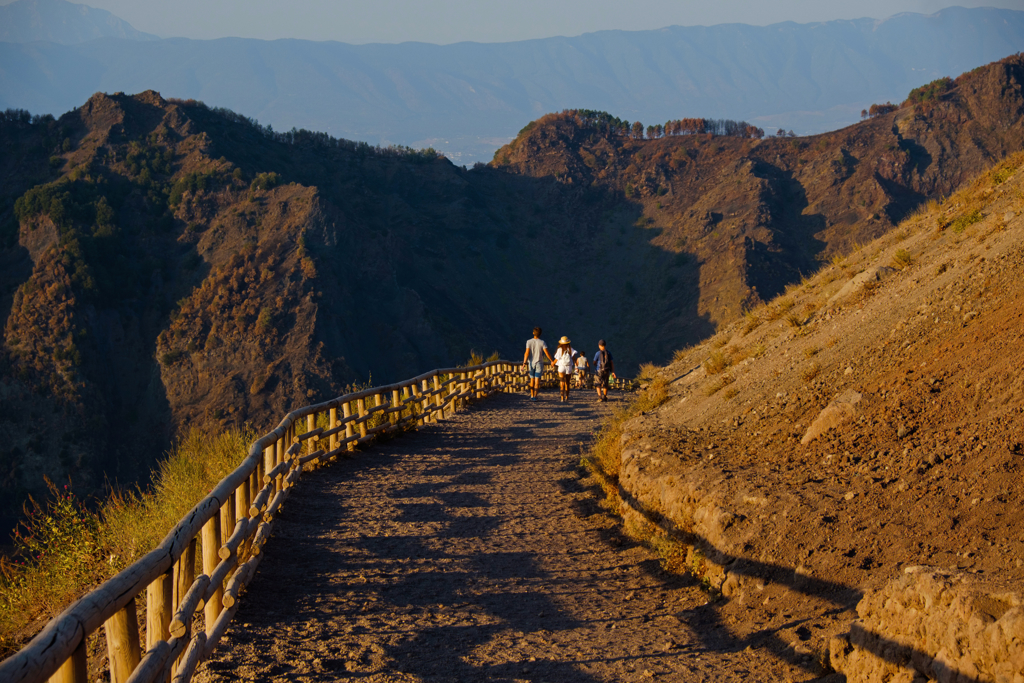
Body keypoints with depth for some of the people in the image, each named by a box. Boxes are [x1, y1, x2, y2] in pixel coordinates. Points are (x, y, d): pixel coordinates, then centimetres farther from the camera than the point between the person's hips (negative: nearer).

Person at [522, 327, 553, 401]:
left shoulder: (529, 342, -5)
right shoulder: (542, 342, -7)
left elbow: (527, 353, -14)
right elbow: (547, 353, -11)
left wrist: (524, 363, -15)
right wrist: (551, 361, 3)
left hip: (531, 363, 2)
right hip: (539, 364, -2)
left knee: (532, 380, 14)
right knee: (537, 381, 0)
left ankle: (532, 396, 15)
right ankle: (535, 396, -6)